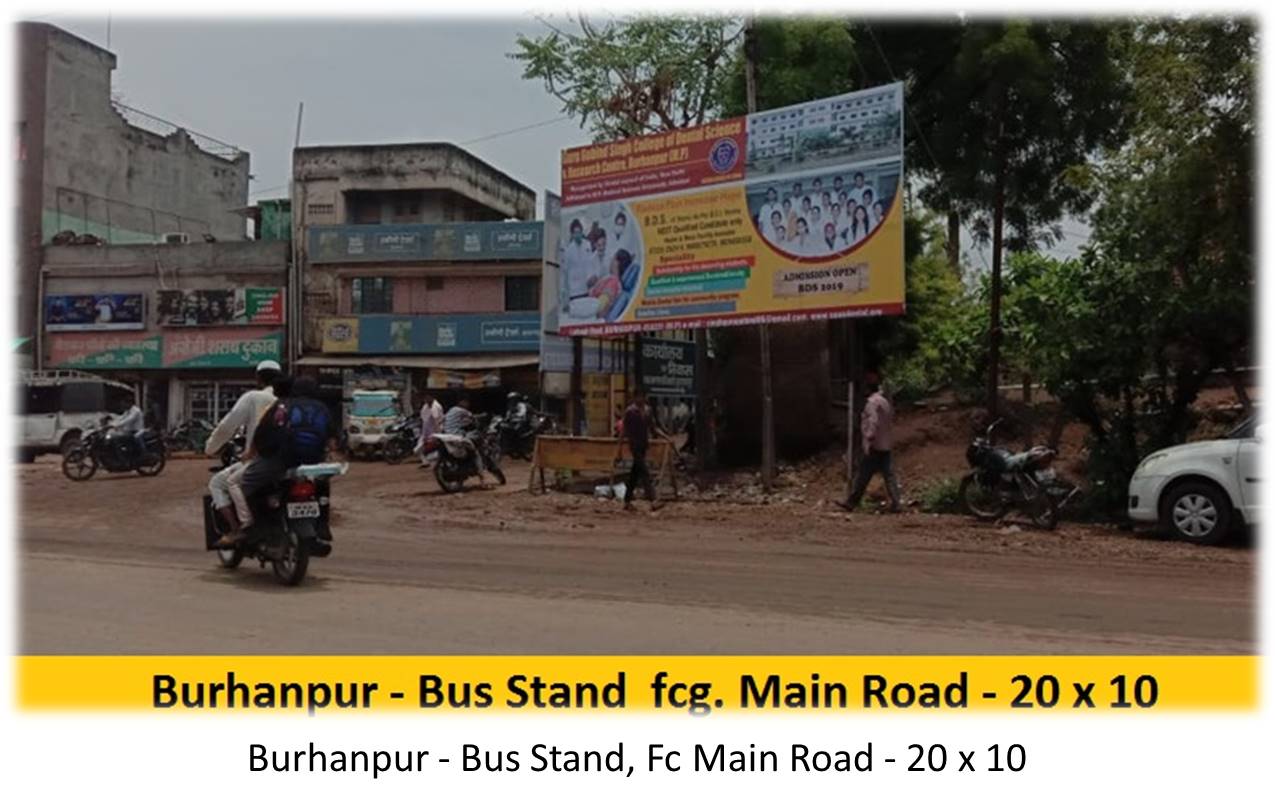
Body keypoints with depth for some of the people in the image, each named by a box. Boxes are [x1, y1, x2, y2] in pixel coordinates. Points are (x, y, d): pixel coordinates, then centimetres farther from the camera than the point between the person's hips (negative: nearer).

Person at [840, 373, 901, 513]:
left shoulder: (873, 401, -14)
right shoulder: (886, 400, 13)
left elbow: (873, 422, -23)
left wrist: (868, 441, -24)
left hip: (875, 446, -8)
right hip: (887, 445, 8)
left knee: (864, 474, 0)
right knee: (889, 474, 5)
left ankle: (852, 502, 8)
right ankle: (895, 503, 0)